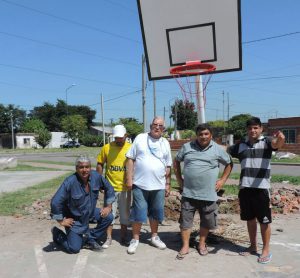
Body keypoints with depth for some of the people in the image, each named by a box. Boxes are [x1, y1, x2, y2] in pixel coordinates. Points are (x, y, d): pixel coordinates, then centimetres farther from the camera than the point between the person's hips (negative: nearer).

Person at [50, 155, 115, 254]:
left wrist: (108, 206, -1)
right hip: (74, 218, -5)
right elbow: (55, 202, -28)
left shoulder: (96, 176, -15)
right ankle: (57, 234, 22)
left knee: (108, 217, -12)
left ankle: (90, 238, 8)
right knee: (74, 248, -7)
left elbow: (109, 188, 3)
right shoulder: (70, 182, -29)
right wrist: (61, 221, -19)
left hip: (90, 212, 5)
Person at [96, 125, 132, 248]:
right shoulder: (107, 148, -3)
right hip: (110, 187, 0)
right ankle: (108, 238, 20)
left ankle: (123, 237, 28)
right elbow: (100, 164, 4)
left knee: (125, 213, 13)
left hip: (125, 188, 0)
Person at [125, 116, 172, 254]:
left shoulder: (165, 143, 9)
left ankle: (154, 237, 30)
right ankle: (135, 239, 17)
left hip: (159, 186, 3)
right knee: (138, 212, 1)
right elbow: (130, 159, -1)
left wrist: (168, 184, 10)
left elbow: (168, 166, 13)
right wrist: (129, 178, -6)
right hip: (140, 184, -3)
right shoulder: (140, 138, -1)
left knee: (156, 212, 13)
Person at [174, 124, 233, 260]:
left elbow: (229, 163, 12)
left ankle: (202, 244, 32)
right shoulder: (187, 147, 3)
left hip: (208, 194, 0)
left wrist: (223, 180, 3)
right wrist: (179, 179, 8)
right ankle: (185, 246, 17)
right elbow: (176, 161, 15)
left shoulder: (218, 149, 1)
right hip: (188, 193, 0)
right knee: (185, 220, 4)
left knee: (206, 221, 12)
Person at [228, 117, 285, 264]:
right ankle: (253, 246, 31)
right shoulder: (240, 145, 11)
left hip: (261, 187, -4)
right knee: (250, 218, 16)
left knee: (264, 220, 5)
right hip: (244, 187, 4)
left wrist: (280, 139, -47)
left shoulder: (266, 142, -2)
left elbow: (276, 144, -23)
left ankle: (266, 250, 19)